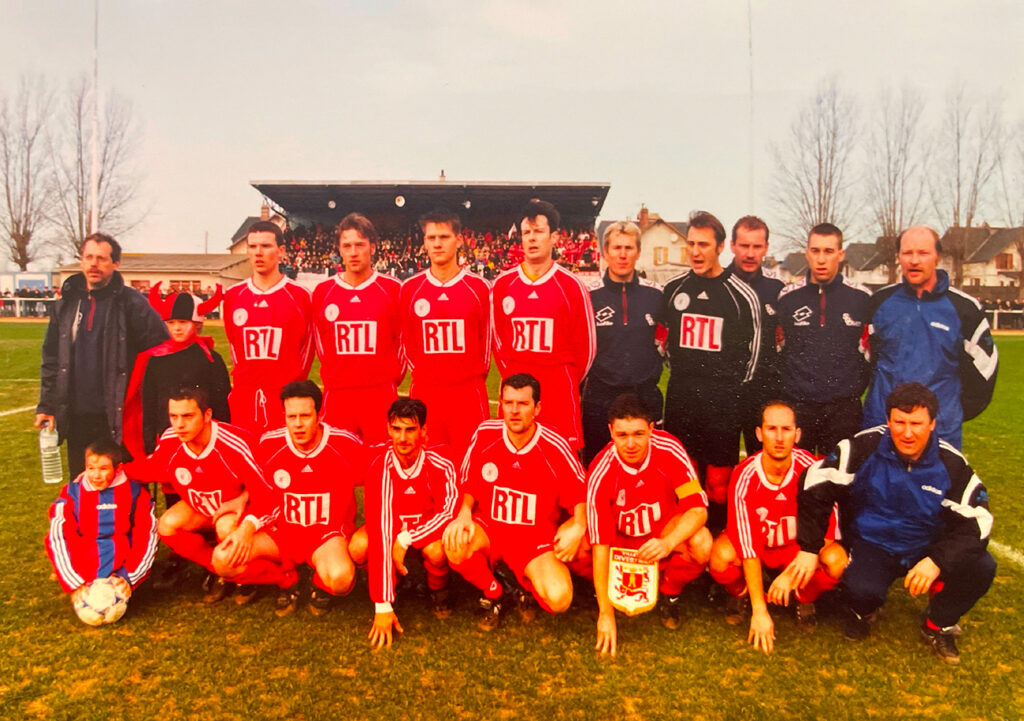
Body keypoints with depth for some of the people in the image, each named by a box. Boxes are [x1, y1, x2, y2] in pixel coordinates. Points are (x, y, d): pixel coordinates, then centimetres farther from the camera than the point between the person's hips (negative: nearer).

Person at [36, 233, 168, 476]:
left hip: (118, 417, -5)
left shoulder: (132, 303, -6)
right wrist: (46, 406, 8)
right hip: (76, 417, 5)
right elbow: (51, 360, 13)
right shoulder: (67, 303, 9)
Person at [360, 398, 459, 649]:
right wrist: (383, 605, -34)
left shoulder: (441, 466, -24)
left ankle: (438, 591, 1)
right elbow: (379, 530, -31)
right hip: (394, 532, 1)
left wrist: (405, 540, -33)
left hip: (428, 532, -1)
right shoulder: (380, 468, -26)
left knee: (435, 550, -36)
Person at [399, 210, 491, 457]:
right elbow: (406, 341, 14)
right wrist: (423, 374, 13)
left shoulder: (479, 288, 1)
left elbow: (486, 340, 10)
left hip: (469, 393, -1)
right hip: (424, 393, 1)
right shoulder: (409, 289, 4)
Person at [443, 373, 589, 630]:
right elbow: (467, 485, 4)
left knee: (559, 598, -26)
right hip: (488, 529, 2)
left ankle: (528, 588, 16)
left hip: (537, 539, -1)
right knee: (456, 545, -32)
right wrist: (464, 514, -14)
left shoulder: (555, 447, -15)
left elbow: (582, 496, -4)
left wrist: (579, 526, -22)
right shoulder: (484, 434, -9)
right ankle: (494, 594, 3)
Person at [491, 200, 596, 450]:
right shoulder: (502, 284, 5)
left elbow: (586, 345, 4)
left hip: (559, 388, -2)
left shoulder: (571, 286, -1)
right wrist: (511, 376, 11)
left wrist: (566, 381, 9)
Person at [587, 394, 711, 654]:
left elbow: (698, 508, -24)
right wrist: (606, 613, -31)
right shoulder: (601, 473, -29)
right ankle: (603, 595, 6)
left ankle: (669, 594, 1)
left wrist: (668, 543, -44)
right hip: (621, 539, 0)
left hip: (667, 531, 1)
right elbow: (600, 544, -30)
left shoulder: (670, 449, -25)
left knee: (702, 543, -31)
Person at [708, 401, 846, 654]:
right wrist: (759, 611, -32)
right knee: (721, 556, -34)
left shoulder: (811, 469, -21)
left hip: (798, 547, 1)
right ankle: (740, 594, 4)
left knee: (837, 560, -30)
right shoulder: (744, 477, -26)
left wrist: (791, 574, -29)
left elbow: (824, 531, -17)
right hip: (755, 546, -1)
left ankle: (805, 599, 5)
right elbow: (749, 547, -28)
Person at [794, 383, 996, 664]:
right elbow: (816, 488, -16)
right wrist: (809, 548, -17)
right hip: (870, 544, -3)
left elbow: (976, 522, -10)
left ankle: (938, 624, 8)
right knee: (862, 590, -32)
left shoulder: (951, 464, -10)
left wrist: (937, 560, -28)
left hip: (925, 549, 3)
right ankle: (862, 612, 10)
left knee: (982, 567, -22)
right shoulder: (864, 447, -17)